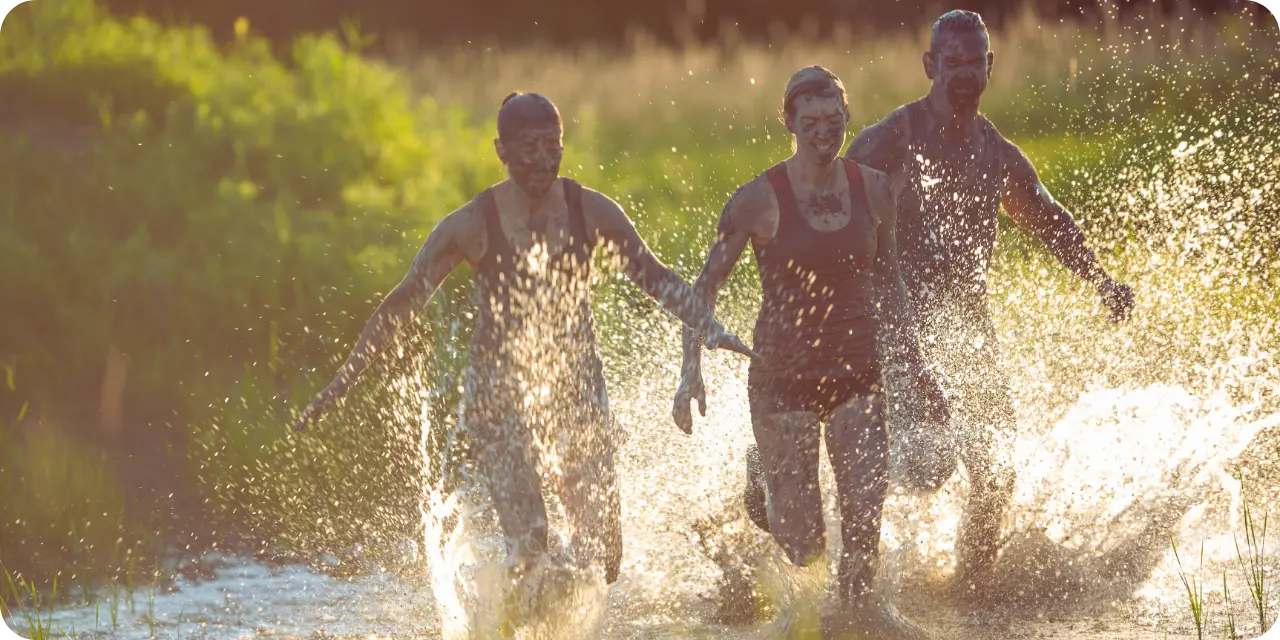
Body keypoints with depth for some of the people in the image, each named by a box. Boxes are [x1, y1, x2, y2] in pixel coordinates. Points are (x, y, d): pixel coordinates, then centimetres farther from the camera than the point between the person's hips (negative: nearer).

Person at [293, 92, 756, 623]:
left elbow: (655, 279, 9)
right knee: (529, 548, -18)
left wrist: (710, 329, -4)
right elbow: (403, 304, -5)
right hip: (501, 396, -3)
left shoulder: (591, 212, -2)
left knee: (602, 556, 2)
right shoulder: (471, 226, -10)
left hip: (577, 392, 3)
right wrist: (344, 380, -7)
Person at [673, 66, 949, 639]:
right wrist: (691, 368, -14)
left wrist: (917, 366, 13)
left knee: (865, 513, -11)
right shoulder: (761, 199, -11)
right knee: (801, 540, -3)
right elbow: (706, 283, -4)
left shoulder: (872, 189, 1)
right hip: (784, 375, -3)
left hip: (857, 372, 3)